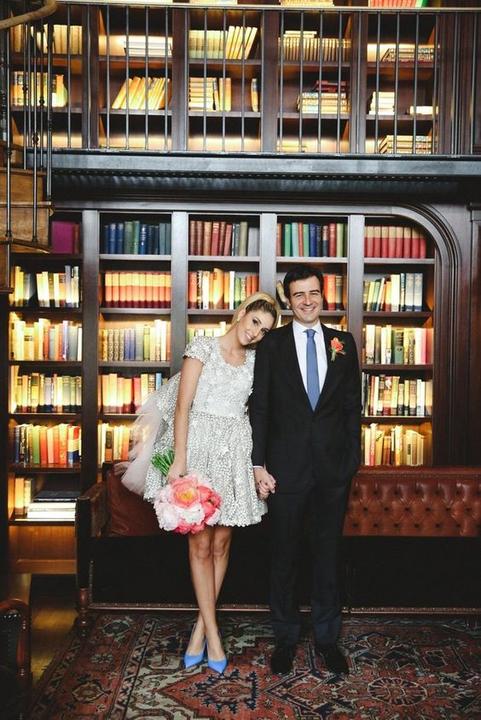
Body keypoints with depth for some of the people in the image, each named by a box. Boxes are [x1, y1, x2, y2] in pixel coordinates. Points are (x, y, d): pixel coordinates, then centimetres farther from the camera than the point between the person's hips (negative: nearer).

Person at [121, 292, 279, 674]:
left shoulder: (254, 359, 10)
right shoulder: (203, 347, -4)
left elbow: (256, 410, 12)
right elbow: (182, 406, -8)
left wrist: (259, 463, 5)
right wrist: (179, 460, -15)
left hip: (235, 452, 4)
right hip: (200, 445, -4)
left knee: (221, 542, 7)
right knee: (200, 542, 2)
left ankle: (201, 625, 22)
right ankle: (213, 631, 14)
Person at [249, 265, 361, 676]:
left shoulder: (344, 343, 6)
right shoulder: (272, 345, 0)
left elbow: (353, 406, 7)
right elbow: (259, 407, -2)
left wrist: (352, 458, 1)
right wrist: (259, 464, -7)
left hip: (334, 467, 2)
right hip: (287, 466, -1)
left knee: (328, 553, 13)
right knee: (285, 555, 11)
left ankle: (327, 636, 30)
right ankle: (286, 637, 28)